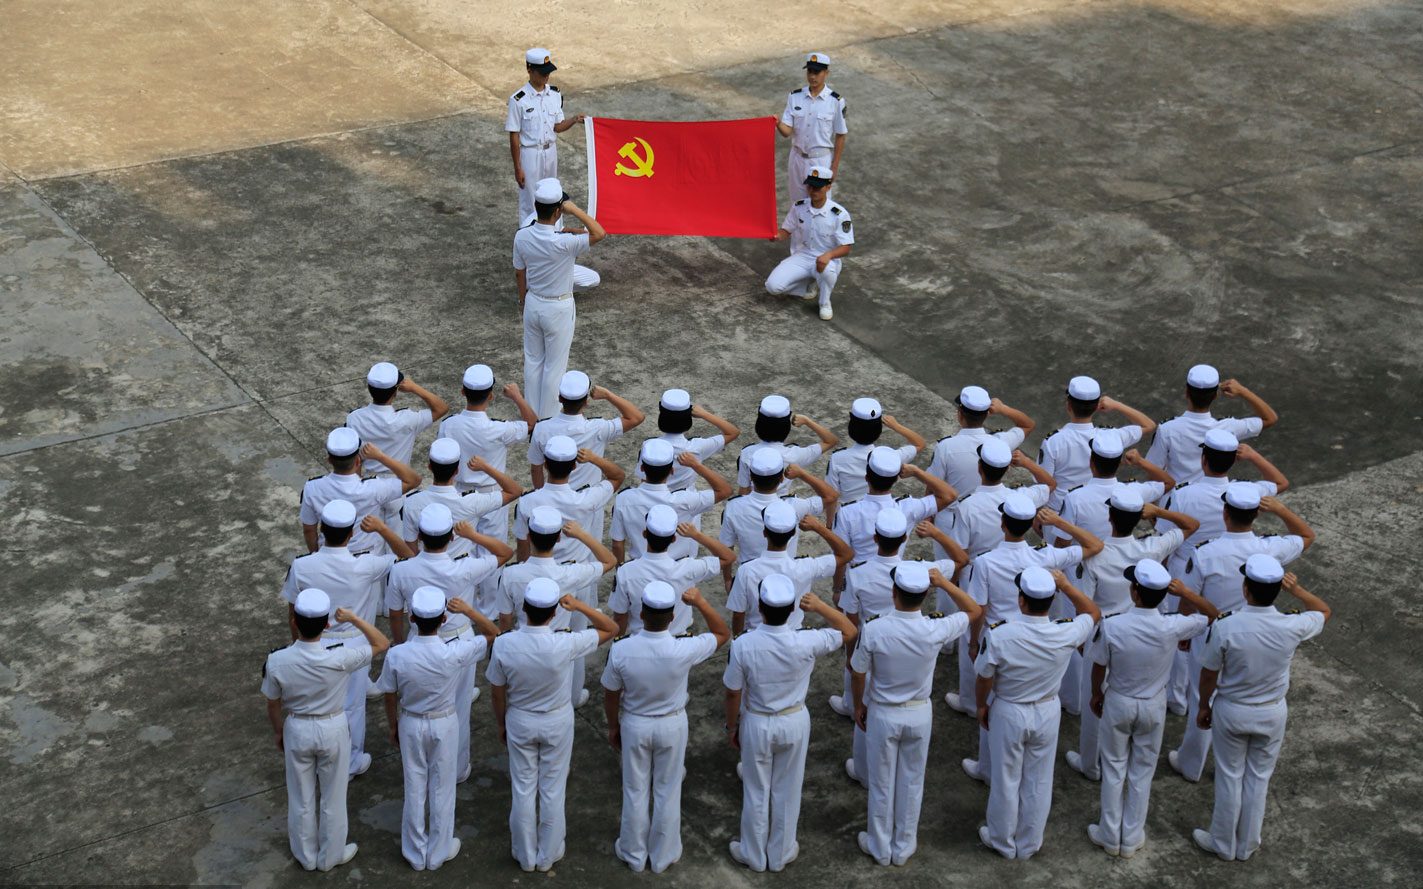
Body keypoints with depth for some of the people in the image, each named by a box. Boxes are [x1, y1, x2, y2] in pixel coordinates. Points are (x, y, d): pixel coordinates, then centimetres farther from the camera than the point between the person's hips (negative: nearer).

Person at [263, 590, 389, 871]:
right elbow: (382, 644, -14)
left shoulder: (277, 661, -24)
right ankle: (330, 856, 40)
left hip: (297, 731, 1)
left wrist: (279, 732, 12)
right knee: (332, 797, 21)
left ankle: (306, 856, 42)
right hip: (332, 731, -1)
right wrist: (354, 619, -14)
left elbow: (273, 705, -6)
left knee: (301, 798, 22)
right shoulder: (339, 659, -29)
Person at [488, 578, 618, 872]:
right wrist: (579, 605, -22)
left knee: (523, 789, 17)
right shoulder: (565, 645, -30)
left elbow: (497, 691, -8)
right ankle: (549, 855, 33)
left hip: (519, 721, 1)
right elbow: (611, 629, -15)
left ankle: (525, 856, 33)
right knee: (553, 789, 16)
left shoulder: (504, 645, -25)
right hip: (557, 723, -1)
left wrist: (501, 723, 9)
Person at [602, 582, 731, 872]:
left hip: (635, 725, 1)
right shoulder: (684, 650, -30)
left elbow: (611, 695, -10)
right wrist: (700, 603, -21)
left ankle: (633, 854, 37)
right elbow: (723, 634, -11)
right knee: (667, 791, 19)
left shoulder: (620, 650, -26)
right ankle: (663, 856, 35)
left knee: (635, 791, 20)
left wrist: (613, 726, 8)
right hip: (672, 727, 0)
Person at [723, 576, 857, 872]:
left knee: (756, 791, 19)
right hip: (795, 724, 1)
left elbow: (733, 692, -13)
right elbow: (849, 632, -9)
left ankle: (753, 855, 36)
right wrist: (820, 606, -15)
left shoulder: (743, 645, -26)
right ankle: (781, 854, 37)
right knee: (787, 790, 20)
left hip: (757, 724, -1)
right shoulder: (806, 644, -26)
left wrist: (731, 726, 3)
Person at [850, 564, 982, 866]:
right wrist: (944, 583, -13)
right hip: (920, 715, 1)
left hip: (883, 715, -1)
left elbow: (858, 674, -11)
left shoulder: (873, 630, -26)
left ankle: (880, 848, 34)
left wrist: (858, 705, 8)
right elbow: (975, 612, -4)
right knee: (912, 782, 19)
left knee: (881, 783, 17)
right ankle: (904, 848, 34)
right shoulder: (936, 630, -24)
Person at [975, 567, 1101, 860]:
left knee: (1006, 780, 18)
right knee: (1038, 781, 20)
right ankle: (1029, 844, 38)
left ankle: (1002, 842, 38)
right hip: (1047, 714, 2)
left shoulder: (1000, 636, -30)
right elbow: (1093, 613, -1)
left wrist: (982, 705, 6)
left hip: (1008, 713, -2)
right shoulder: (1066, 635, -24)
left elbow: (985, 679, -14)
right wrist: (1065, 585, -10)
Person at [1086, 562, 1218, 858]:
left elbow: (1099, 667, -11)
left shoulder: (1111, 626, -28)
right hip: (1153, 706, 1)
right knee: (1142, 771, 18)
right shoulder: (1173, 627, -25)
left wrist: (1096, 693, 9)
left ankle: (1110, 836, 31)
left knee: (1114, 768, 18)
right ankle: (1132, 839, 31)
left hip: (1118, 703, -1)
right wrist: (1186, 592, -19)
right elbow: (1212, 615, -6)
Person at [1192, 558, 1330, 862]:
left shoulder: (1225, 627, -28)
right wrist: (1297, 590, -13)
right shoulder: (1292, 628, -23)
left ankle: (1223, 844, 36)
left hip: (1231, 711, -2)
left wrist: (1203, 705, 5)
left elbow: (1209, 674, -13)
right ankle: (1247, 845, 37)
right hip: (1272, 714, 2)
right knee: (1258, 779, 20)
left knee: (1229, 777, 18)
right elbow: (1323, 611, 1)